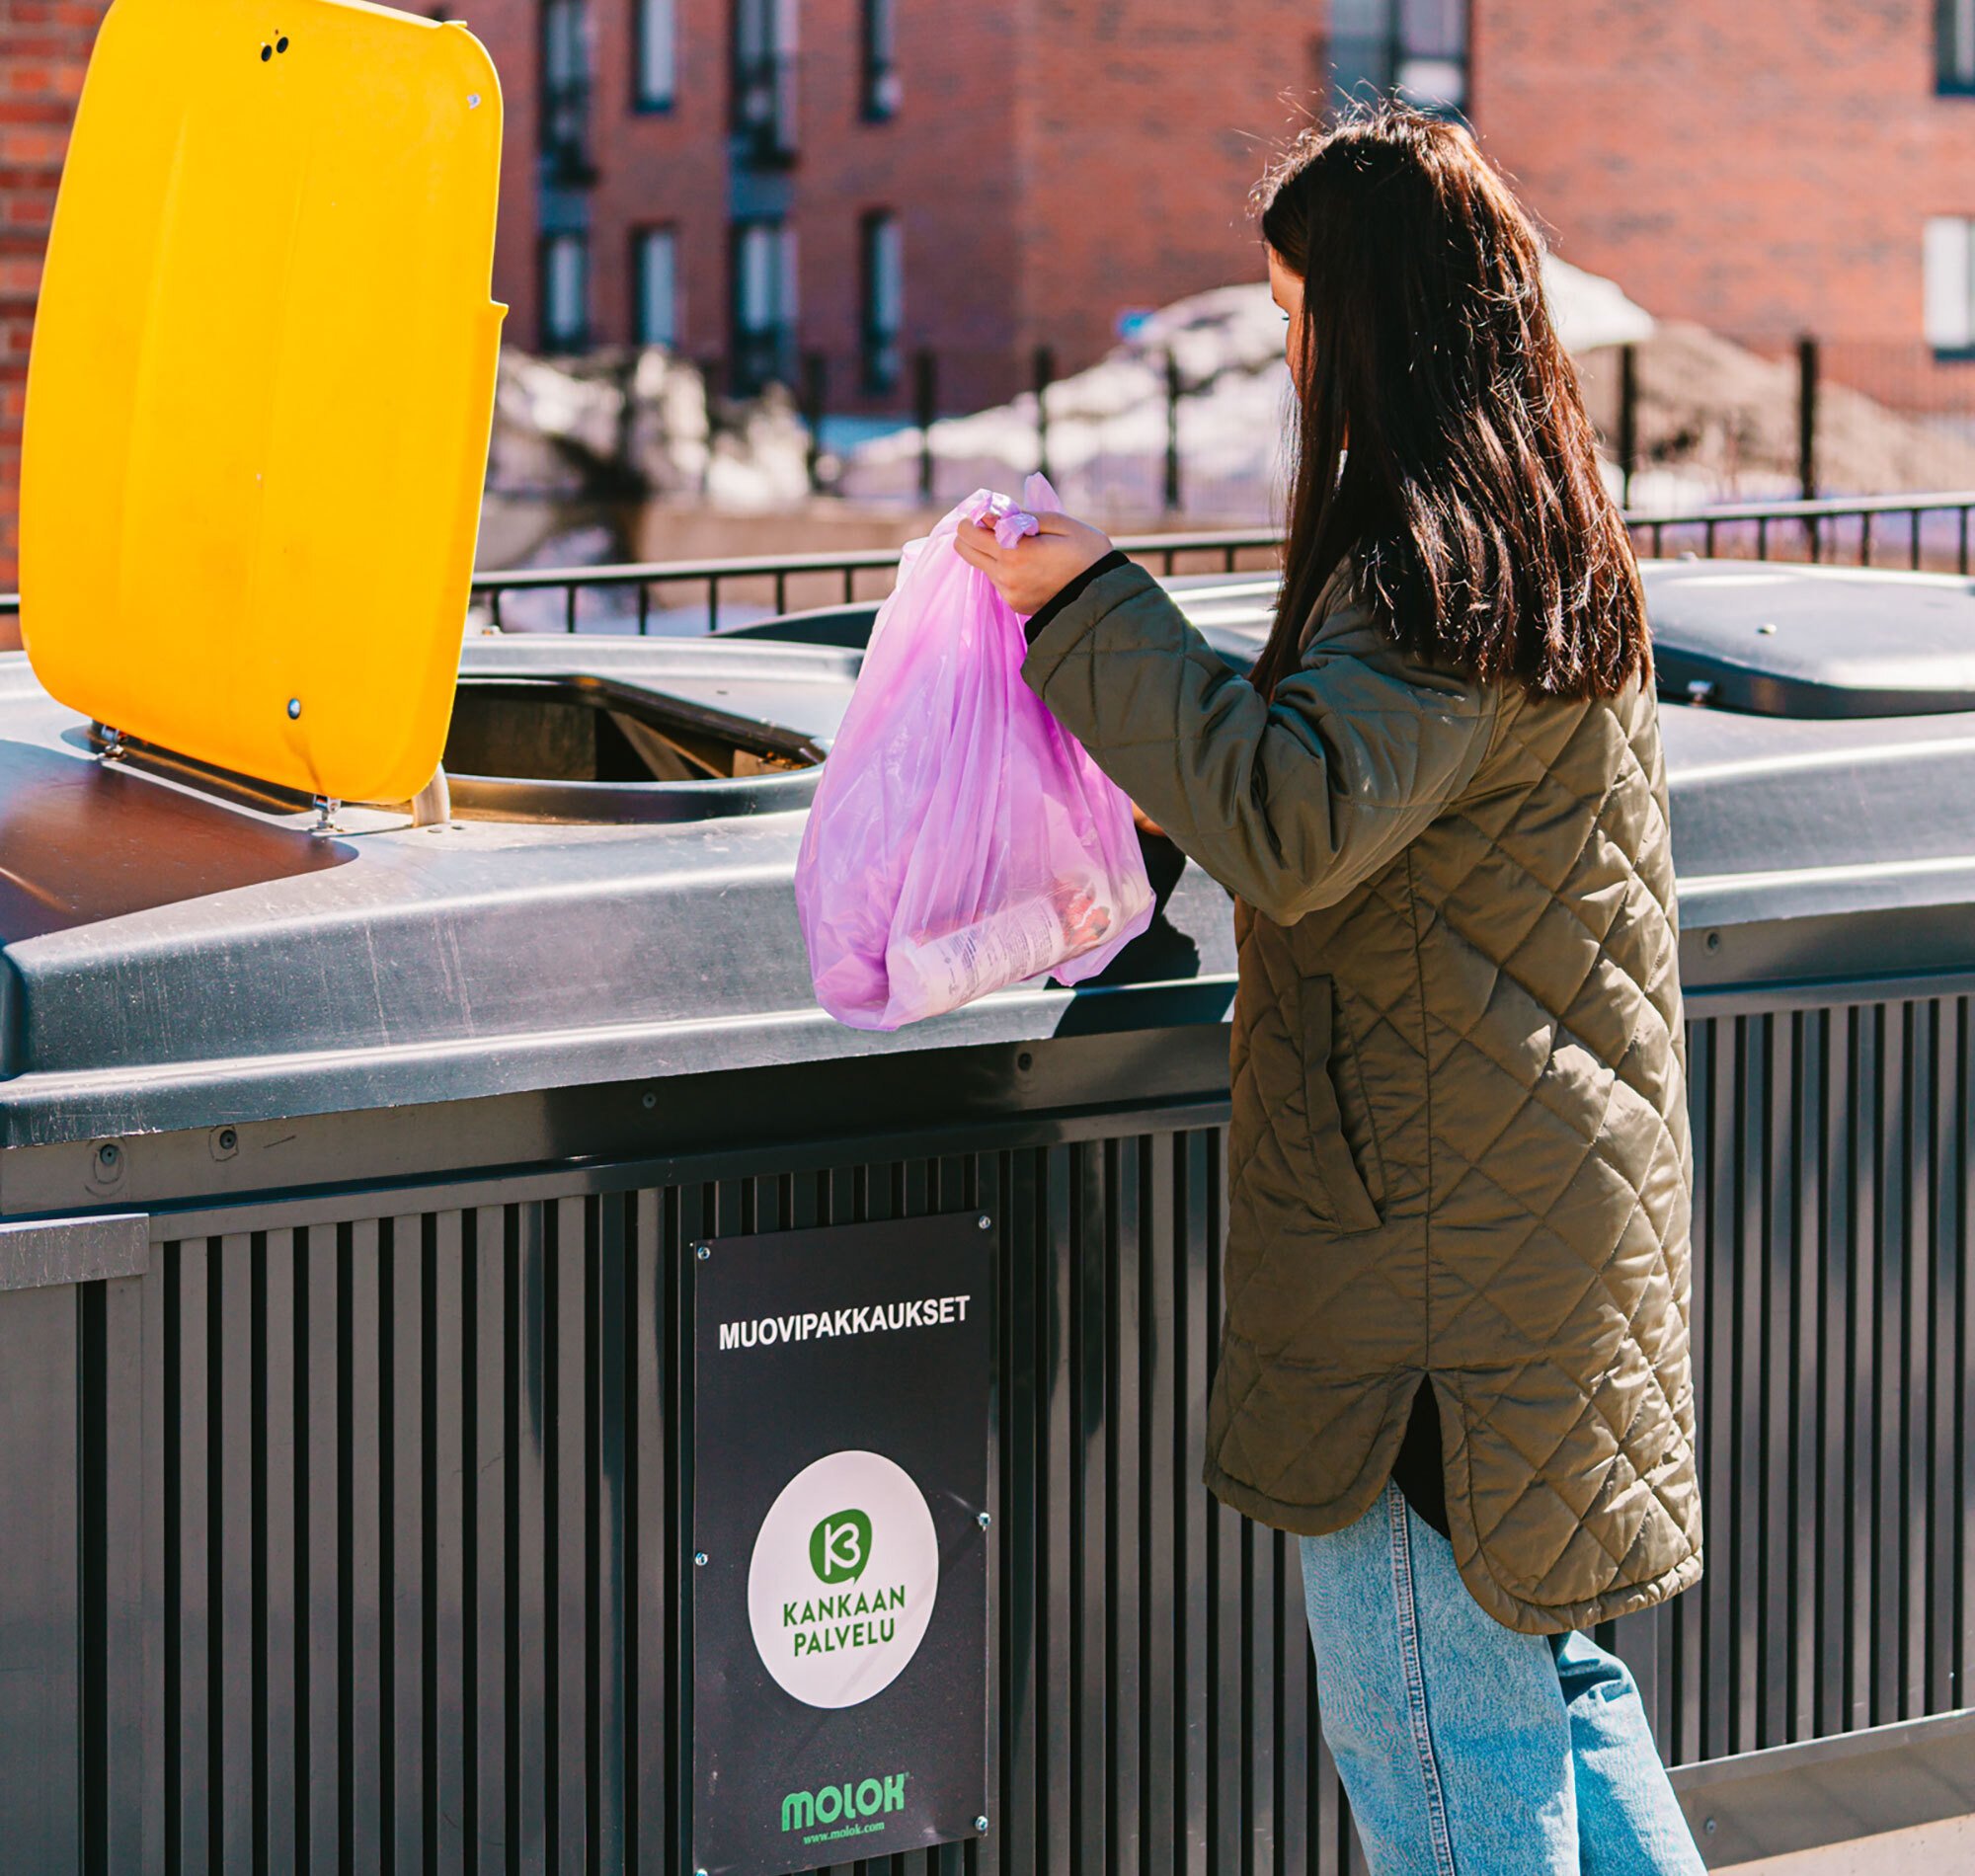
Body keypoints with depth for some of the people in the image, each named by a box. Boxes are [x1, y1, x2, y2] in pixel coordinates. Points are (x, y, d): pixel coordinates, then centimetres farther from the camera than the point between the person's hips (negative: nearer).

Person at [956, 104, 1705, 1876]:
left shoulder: (1435, 559, -19)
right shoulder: (1548, 535, 14)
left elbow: (1292, 825, -30)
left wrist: (1093, 604, -21)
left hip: (1441, 1239, -10)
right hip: (1545, 1198, 10)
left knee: (1429, 1734, -2)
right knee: (1549, 1684, 18)